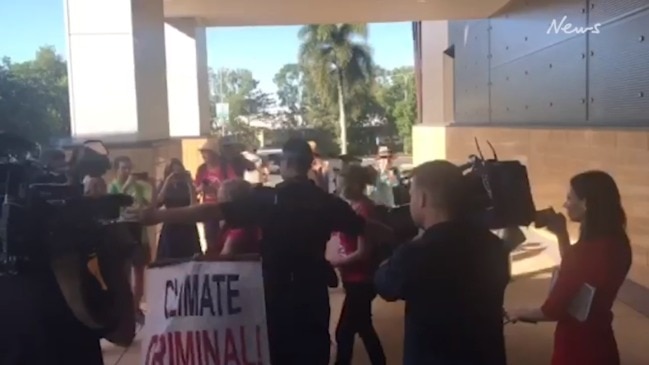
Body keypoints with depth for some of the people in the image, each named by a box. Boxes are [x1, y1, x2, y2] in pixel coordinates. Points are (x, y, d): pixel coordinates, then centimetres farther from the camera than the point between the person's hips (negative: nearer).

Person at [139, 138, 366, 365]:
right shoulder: (328, 202, -3)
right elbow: (363, 228, 9)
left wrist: (158, 215, -7)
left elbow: (211, 211, -12)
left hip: (275, 294, -1)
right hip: (313, 295, 1)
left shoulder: (266, 198, -9)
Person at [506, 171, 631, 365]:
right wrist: (562, 234, 8)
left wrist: (519, 313, -5)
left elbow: (553, 309, -21)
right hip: (601, 341, 8)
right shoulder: (617, 243, -2)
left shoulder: (585, 250, -27)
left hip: (577, 345, -8)